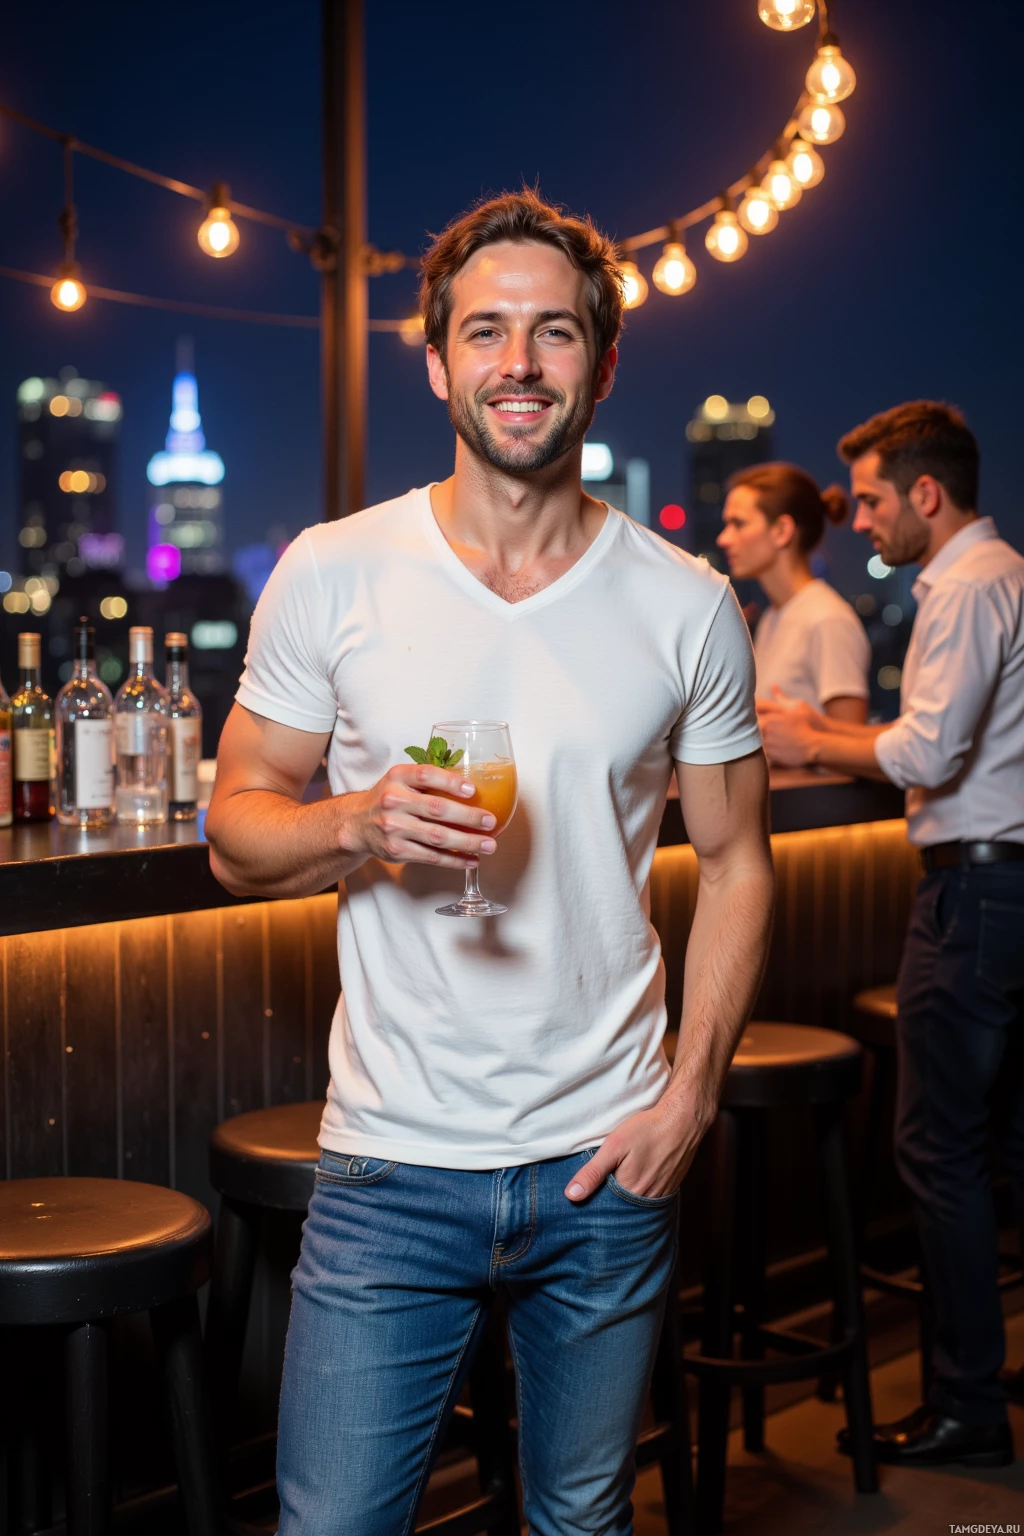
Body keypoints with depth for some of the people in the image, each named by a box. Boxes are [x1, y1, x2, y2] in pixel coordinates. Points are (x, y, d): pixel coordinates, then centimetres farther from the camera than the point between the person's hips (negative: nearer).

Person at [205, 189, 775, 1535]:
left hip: (607, 1166, 1)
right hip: (391, 1164, -1)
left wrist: (692, 1088, -5)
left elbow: (735, 862, 6)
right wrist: (361, 826, -19)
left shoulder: (688, 606, 0)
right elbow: (238, 829, 2)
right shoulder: (330, 576, -3)